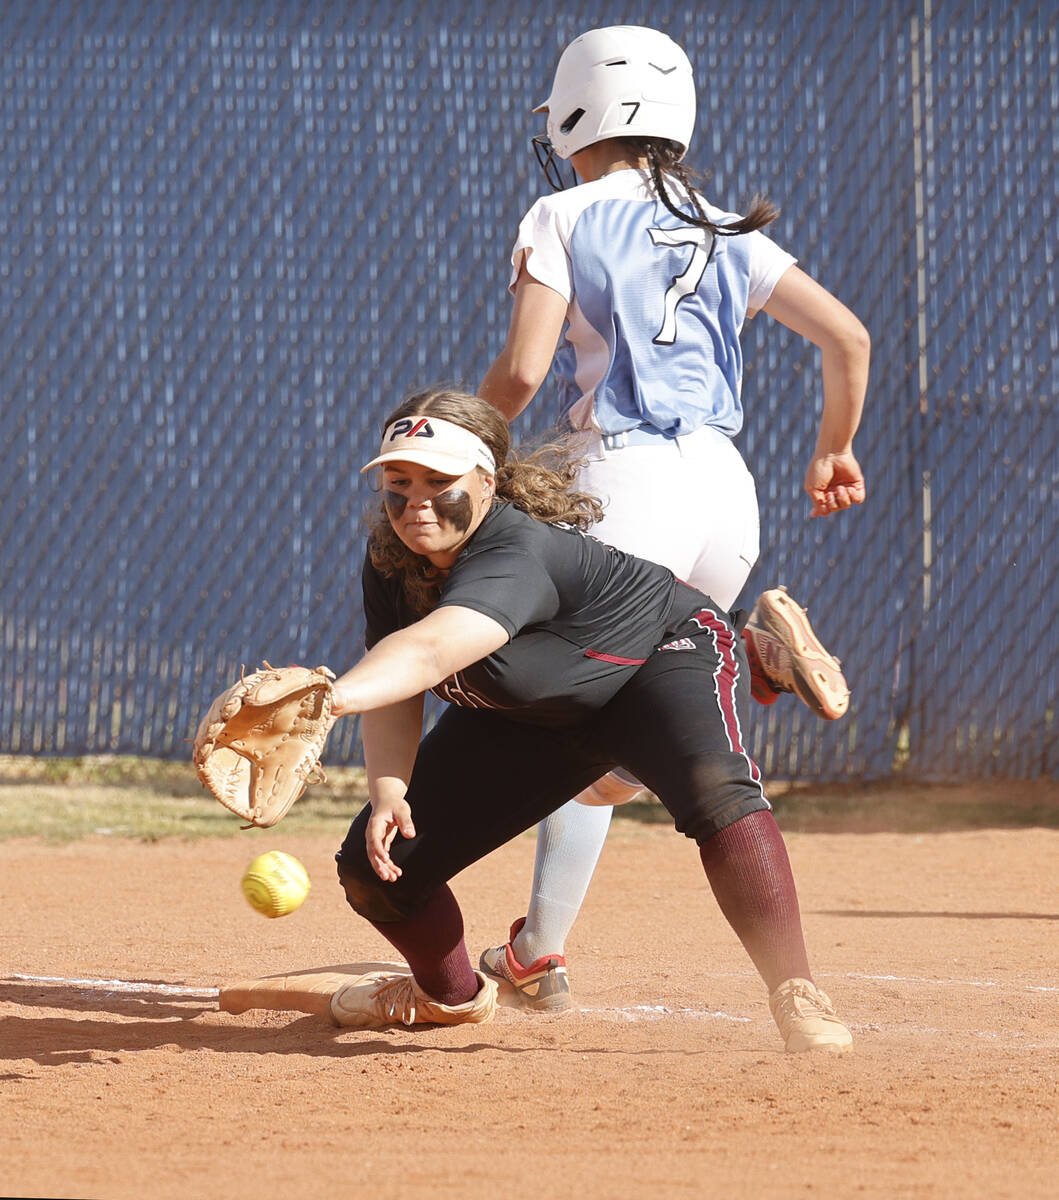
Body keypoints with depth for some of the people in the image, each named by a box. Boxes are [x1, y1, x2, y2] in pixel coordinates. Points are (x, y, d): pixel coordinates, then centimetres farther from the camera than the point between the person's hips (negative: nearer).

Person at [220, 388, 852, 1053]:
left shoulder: (517, 554, -42)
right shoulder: (391, 559, -18)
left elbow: (427, 651, -59)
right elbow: (394, 680, -13)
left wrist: (328, 698, -77)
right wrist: (388, 788, -32)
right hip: (529, 718, 7)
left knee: (714, 789, -40)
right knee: (377, 866, 1)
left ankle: (797, 997, -37)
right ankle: (451, 993, 33)